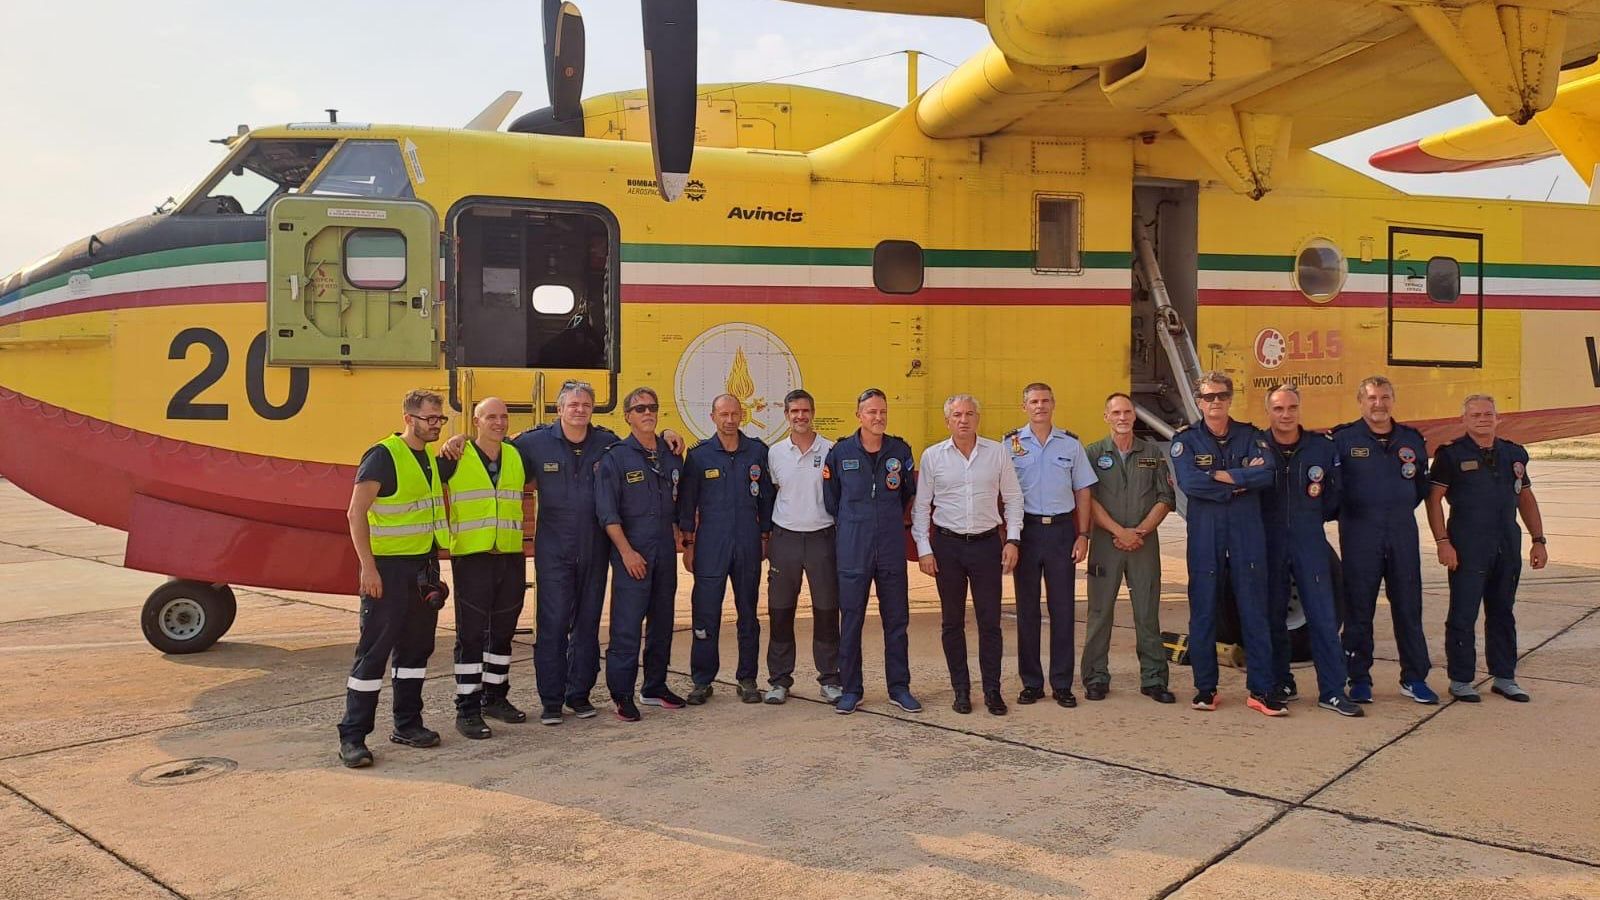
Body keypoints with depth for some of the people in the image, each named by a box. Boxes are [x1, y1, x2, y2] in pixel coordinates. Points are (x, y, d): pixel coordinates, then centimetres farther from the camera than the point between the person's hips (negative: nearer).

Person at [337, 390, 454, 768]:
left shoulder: (432, 459, 13)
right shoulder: (383, 456, -12)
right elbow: (356, 513, -17)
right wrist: (368, 566, -22)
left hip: (424, 566, 8)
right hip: (389, 566, -8)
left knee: (416, 647, 13)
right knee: (374, 650, -5)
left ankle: (407, 724, 25)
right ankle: (352, 736, 3)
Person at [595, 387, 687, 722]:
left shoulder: (672, 455, 11)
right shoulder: (616, 456, -5)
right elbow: (607, 511, -10)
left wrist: (677, 532, 11)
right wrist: (626, 551, -15)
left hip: (665, 551, 6)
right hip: (631, 551, -5)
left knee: (662, 621, 12)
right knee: (627, 624, -7)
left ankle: (655, 687, 24)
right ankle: (622, 695, 1)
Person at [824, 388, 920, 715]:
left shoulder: (900, 451, 3)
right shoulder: (840, 452, -2)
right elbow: (830, 501, 8)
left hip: (892, 549, 2)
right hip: (852, 550, -2)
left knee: (896, 620, 7)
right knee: (850, 621, 4)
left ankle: (899, 687, 19)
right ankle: (850, 689, 16)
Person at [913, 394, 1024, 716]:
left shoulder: (997, 453, 1)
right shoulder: (932, 456, 1)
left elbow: (1012, 499, 7)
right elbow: (921, 506, 3)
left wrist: (1012, 540, -1)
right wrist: (924, 550, -2)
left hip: (987, 544, 0)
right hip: (947, 545, 0)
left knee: (990, 620, 2)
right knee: (952, 622, 7)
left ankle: (992, 690, 14)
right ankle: (961, 690, 18)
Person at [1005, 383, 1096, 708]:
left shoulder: (1070, 443, 7)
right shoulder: (1010, 444, 3)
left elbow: (1082, 492, 9)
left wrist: (1083, 535, 1)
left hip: (1061, 528, 1)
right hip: (1026, 529, -1)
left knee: (1063, 608, 3)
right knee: (1027, 608, 5)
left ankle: (1062, 684, 12)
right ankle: (1031, 683, 15)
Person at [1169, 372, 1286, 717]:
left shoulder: (1251, 437, 8)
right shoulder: (1186, 440, 4)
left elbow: (1266, 475, -10)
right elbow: (1188, 482, -14)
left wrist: (1218, 475, -12)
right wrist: (1239, 482, -10)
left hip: (1247, 534, 1)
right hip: (1204, 536, -1)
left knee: (1255, 611, 2)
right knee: (1203, 612, 4)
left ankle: (1261, 690, 9)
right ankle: (1205, 688, 14)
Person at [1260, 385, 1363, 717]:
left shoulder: (1322, 447, 4)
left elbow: (1338, 492, 12)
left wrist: (1316, 514, 5)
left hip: (1310, 541, 0)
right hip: (1269, 543, 0)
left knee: (1324, 615, -2)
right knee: (1273, 617, 7)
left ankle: (1332, 691, 4)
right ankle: (1281, 684, 19)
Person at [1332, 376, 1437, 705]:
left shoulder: (1412, 440, 10)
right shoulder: (1344, 439, -2)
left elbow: (1421, 485, 20)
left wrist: (1401, 510, 13)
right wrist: (1344, 511, 2)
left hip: (1402, 531, 3)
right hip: (1359, 533, -3)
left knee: (1408, 606, 7)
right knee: (1359, 607, 2)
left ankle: (1414, 678, 17)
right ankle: (1359, 679, 10)